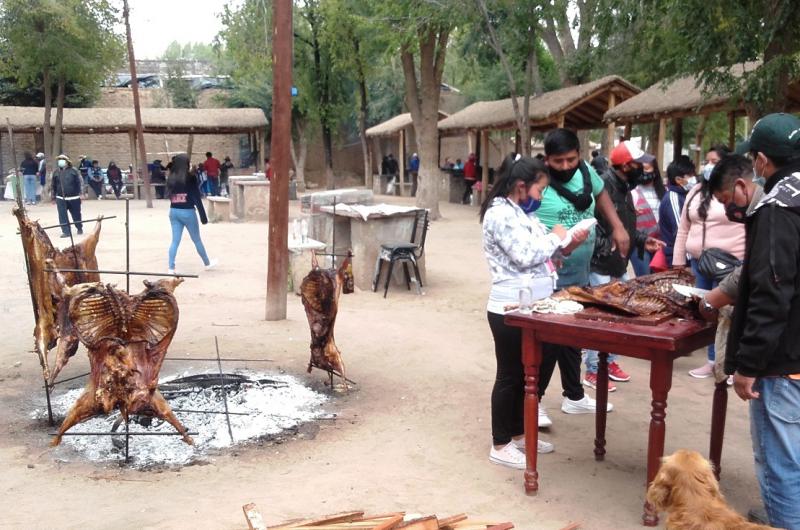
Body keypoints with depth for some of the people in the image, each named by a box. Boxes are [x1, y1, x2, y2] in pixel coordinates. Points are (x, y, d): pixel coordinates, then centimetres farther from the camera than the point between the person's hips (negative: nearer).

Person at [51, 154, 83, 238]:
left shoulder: (73, 171, -2)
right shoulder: (56, 172, 8)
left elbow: (79, 182, -3)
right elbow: (54, 185, 15)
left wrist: (80, 193, -9)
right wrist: (54, 195, 15)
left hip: (73, 197, -2)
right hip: (61, 198, 2)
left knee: (76, 214, 10)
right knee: (62, 216, -5)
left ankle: (79, 228, 32)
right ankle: (66, 231, 0)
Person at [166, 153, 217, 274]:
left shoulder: (171, 178, 5)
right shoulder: (190, 178, -11)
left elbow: (169, 195, 7)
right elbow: (197, 198, -11)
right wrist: (203, 216, -8)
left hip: (174, 211, 4)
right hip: (187, 212, -4)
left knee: (175, 240, 6)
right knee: (197, 240, 11)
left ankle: (171, 268, -1)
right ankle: (207, 263, 28)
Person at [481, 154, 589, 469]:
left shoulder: (522, 212, 13)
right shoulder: (500, 214, -17)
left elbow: (540, 254, 15)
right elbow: (525, 256, -24)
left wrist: (568, 245, 0)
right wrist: (555, 237, -9)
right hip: (509, 310, -10)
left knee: (526, 373, 17)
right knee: (510, 376, 0)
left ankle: (518, 434, 31)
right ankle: (500, 445, 13)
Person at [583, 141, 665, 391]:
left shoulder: (624, 187, 11)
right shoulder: (602, 187, -20)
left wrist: (643, 240, 10)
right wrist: (607, 248, -29)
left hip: (620, 265, 10)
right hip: (601, 267, -10)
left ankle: (609, 362, 32)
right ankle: (593, 371, 11)